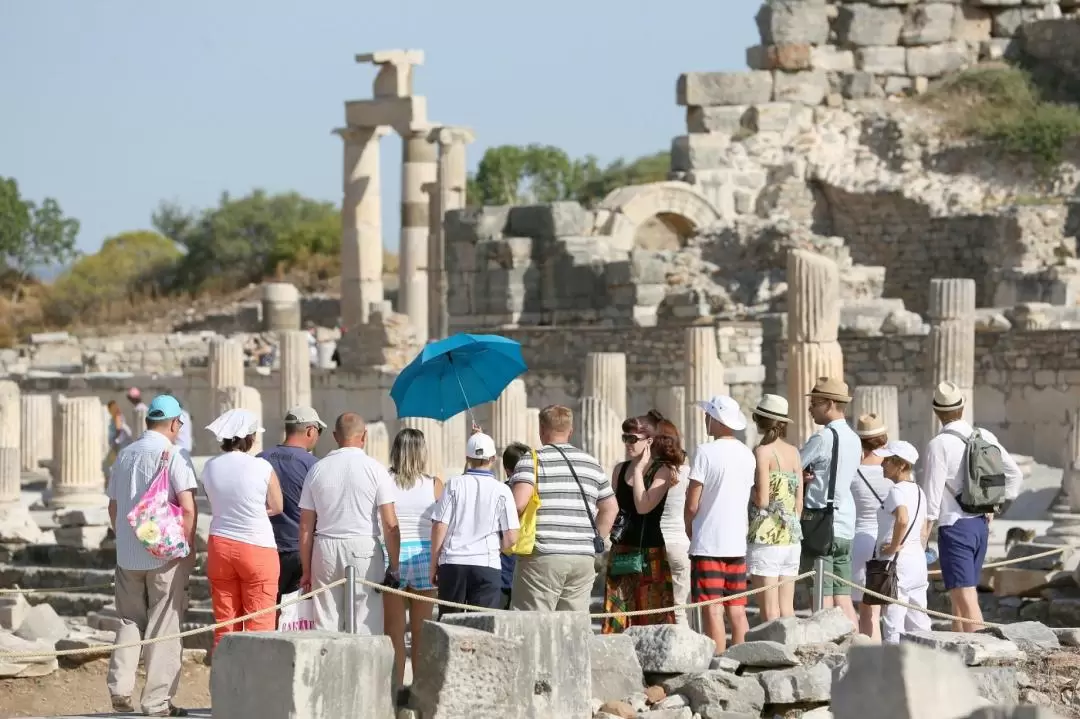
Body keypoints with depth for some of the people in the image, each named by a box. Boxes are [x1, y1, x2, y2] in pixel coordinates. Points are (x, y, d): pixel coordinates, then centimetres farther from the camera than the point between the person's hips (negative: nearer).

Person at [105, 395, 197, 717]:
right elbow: (187, 507, -17)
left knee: (129, 622, 16)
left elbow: (113, 506, 16)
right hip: (166, 555, -5)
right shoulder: (174, 455, -10)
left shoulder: (125, 455, 8)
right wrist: (189, 547, -6)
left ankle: (120, 689, 4)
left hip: (128, 555, 5)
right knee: (163, 628, 1)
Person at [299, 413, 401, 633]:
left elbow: (306, 527, 8)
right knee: (366, 624, -3)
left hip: (325, 549, 3)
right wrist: (394, 566, 0)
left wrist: (306, 571, 13)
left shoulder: (317, 470, 6)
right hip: (364, 549, -2)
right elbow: (390, 524, -6)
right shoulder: (375, 469, -2)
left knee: (325, 626, 4)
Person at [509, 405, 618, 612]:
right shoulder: (591, 463, 15)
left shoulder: (532, 460, -3)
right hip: (584, 557, 5)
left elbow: (518, 503, -16)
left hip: (543, 556, -5)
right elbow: (610, 507, 22)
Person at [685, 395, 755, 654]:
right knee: (737, 611, 9)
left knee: (713, 611, -6)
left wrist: (690, 530, 7)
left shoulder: (706, 452, -11)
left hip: (708, 544, -6)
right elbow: (750, 501, 13)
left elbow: (692, 505, -9)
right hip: (737, 544, 6)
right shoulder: (747, 454, 9)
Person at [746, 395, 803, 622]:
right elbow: (799, 501, 11)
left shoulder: (763, 452, -9)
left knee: (770, 611, -4)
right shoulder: (793, 452, 9)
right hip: (790, 536, 6)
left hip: (766, 537, -6)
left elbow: (762, 500, -14)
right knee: (786, 608, 9)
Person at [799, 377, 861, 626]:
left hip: (821, 524, -8)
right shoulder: (853, 438, 14)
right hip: (845, 525, 8)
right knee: (843, 599, 7)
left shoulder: (824, 438, -12)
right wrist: (808, 476, -1)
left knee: (823, 599, -8)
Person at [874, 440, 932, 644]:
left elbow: (902, 520, -32)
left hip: (898, 562, -9)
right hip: (918, 559, 9)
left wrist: (893, 547, -21)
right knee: (918, 623, 12)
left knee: (893, 621, -9)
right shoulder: (918, 491, 15)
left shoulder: (897, 491, -13)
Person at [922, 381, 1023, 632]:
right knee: (959, 595, 20)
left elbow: (932, 494, -14)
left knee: (966, 600, -12)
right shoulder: (985, 437, 5)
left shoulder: (939, 445, -13)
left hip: (955, 527, -7)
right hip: (981, 525, 7)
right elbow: (1015, 475, 13)